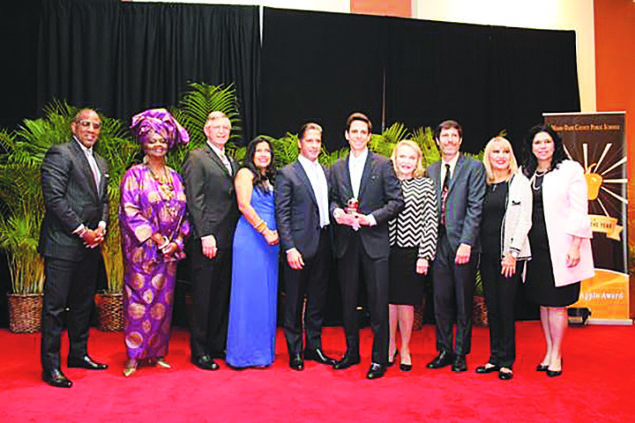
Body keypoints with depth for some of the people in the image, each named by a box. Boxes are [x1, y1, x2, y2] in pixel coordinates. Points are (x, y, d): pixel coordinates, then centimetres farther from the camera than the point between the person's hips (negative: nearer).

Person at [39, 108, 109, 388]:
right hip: (63, 244, -8)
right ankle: (50, 367, 7)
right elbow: (54, 197, -15)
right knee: (55, 306, -1)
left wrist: (101, 227, 1)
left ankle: (78, 354, 29)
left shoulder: (101, 163, 18)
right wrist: (82, 231, -15)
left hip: (91, 244, 8)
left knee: (83, 303, 16)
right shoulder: (60, 154, -7)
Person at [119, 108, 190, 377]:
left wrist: (178, 240, -3)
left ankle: (157, 352, 18)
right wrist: (155, 237, -14)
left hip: (169, 250, 5)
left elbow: (182, 211, 11)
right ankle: (133, 355, 8)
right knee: (139, 299, -2)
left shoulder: (174, 176, 12)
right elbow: (129, 211, -10)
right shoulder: (135, 175, -2)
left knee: (163, 301, 8)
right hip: (142, 249, -4)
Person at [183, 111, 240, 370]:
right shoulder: (196, 158, -2)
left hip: (228, 241, 7)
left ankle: (218, 345, 23)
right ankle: (199, 351, 12)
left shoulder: (232, 162, 19)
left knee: (222, 296, 12)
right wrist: (205, 235, -17)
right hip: (207, 239, -7)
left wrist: (237, 235, 10)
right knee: (203, 297, 1)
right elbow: (194, 200, -10)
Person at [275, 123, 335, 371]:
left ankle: (314, 346, 27)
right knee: (295, 302, 4)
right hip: (300, 246, -5)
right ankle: (294, 351, 17)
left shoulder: (326, 172, 15)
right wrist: (290, 248, -15)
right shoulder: (286, 174, -3)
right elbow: (282, 214, -9)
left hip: (323, 245, 6)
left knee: (318, 299, 14)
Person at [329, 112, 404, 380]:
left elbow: (397, 200, -3)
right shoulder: (337, 168, 12)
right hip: (346, 242, 4)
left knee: (378, 302, -2)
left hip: (374, 241, -4)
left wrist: (372, 218, -13)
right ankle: (352, 352, 27)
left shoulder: (382, 165, 1)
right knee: (348, 300, 12)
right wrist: (336, 212, -5)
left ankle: (379, 358, 10)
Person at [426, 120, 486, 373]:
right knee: (441, 300, 9)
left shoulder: (474, 168, -1)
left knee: (463, 302, 5)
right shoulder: (431, 171, 14)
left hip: (462, 242, -4)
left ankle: (461, 354, 17)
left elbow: (475, 208, -8)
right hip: (439, 243, 4)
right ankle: (444, 351, 22)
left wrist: (466, 242, -16)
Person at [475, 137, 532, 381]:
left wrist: (512, 253, -13)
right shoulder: (485, 184, 12)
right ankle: (495, 358, 18)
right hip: (487, 253, 5)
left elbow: (524, 220, -7)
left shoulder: (519, 182, -1)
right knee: (492, 307, 9)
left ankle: (506, 362, 9)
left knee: (506, 307, -1)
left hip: (509, 254, -5)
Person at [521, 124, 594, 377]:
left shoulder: (570, 169, -2)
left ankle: (556, 355, 13)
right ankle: (549, 351, 22)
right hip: (535, 247, 4)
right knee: (543, 302, 10)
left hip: (559, 247, -4)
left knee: (556, 303, 0)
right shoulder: (525, 174, 11)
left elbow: (579, 211, -7)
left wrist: (575, 246, -13)